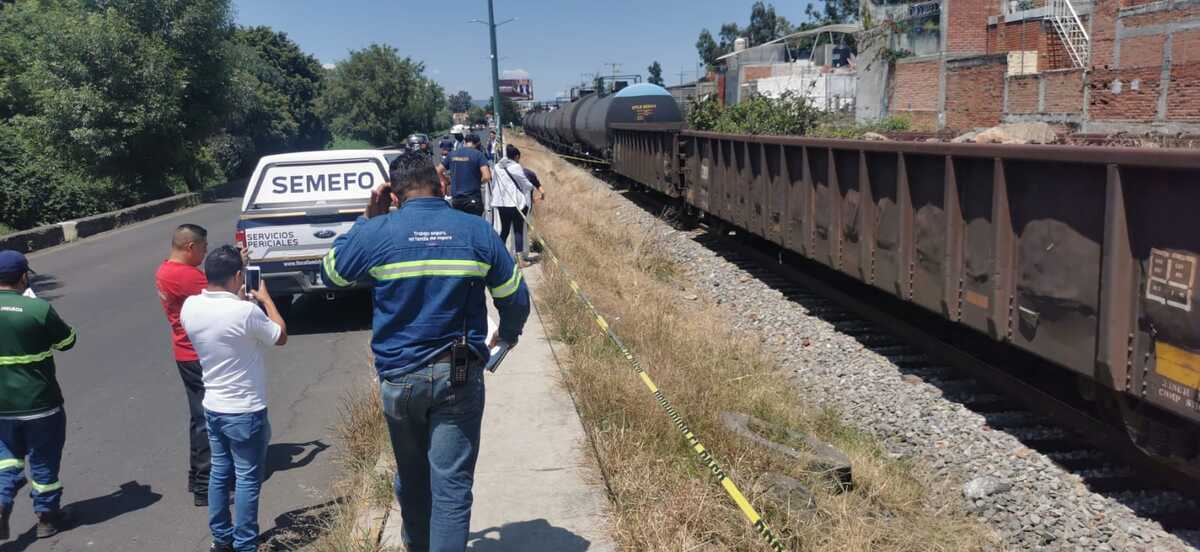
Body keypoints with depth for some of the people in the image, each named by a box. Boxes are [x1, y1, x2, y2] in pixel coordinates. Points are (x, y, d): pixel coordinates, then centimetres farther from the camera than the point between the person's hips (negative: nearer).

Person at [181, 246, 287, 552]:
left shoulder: (190, 307, -4)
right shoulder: (246, 311, -24)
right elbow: (281, 337, -6)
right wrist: (265, 299, 4)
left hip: (213, 407, 7)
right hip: (245, 411, -7)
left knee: (220, 473, 18)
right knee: (247, 480, 5)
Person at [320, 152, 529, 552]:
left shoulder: (376, 233, -6)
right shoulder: (477, 231, -3)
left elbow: (330, 272, 12)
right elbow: (516, 297, 4)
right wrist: (508, 334, 25)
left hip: (399, 378, 2)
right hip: (459, 379, -1)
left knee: (411, 478, 22)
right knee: (451, 486, 1)